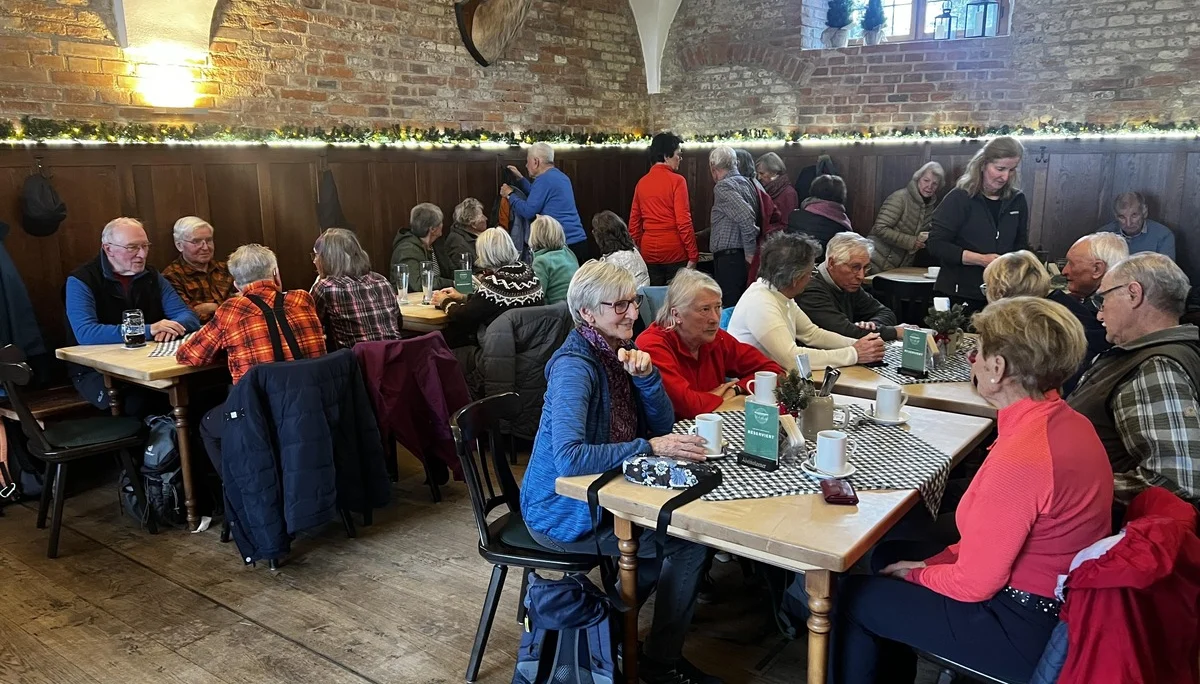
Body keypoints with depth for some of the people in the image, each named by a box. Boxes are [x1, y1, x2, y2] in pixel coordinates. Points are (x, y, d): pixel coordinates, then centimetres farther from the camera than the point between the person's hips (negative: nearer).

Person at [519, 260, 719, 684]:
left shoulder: (616, 351, 1)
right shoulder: (575, 365, -24)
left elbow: (661, 424, 2)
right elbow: (569, 458, -36)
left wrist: (645, 374, -15)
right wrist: (650, 447, -34)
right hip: (563, 511, -8)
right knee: (689, 541, -8)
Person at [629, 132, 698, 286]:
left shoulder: (642, 182, 8)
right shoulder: (676, 181, -8)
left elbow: (633, 223, 12)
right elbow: (684, 221, -13)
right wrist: (693, 255, -10)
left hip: (648, 251, 5)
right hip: (674, 251, -5)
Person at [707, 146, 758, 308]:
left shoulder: (723, 187, -10)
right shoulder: (746, 182, 15)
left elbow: (746, 217, -22)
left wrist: (750, 252, -14)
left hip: (728, 257, -9)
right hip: (741, 255, 9)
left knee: (728, 306, -8)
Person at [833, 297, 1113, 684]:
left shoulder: (1018, 458, -32)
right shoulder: (1068, 422, -3)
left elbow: (973, 584, -22)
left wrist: (917, 574, -4)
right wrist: (936, 561, 4)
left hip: (1027, 627, -9)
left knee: (856, 596, 2)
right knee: (888, 554, 20)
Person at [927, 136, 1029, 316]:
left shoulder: (1017, 201, 8)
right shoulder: (959, 199, -7)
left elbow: (1021, 245, 18)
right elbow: (936, 245, -13)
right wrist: (981, 259, -20)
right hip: (957, 296, -4)